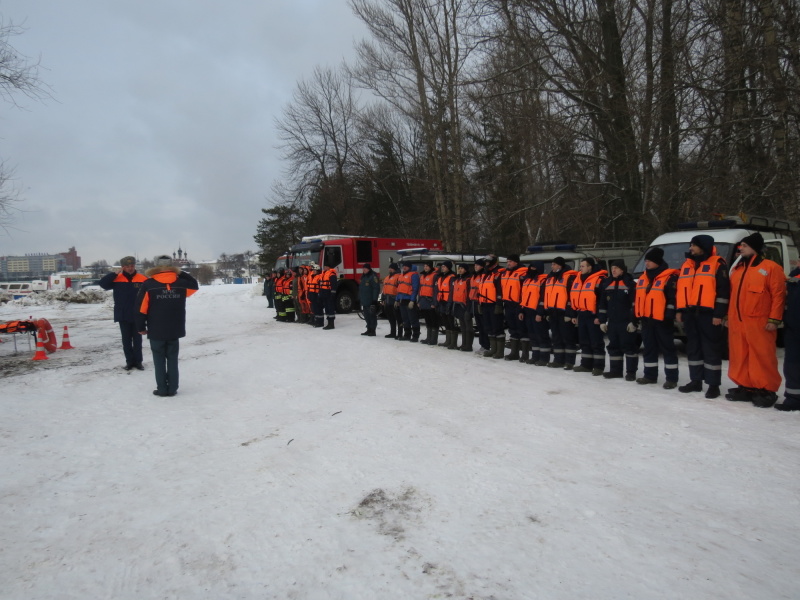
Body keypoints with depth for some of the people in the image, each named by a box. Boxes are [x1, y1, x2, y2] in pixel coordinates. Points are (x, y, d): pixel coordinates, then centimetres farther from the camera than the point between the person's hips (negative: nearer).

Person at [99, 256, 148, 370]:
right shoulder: (117, 279, 0)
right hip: (123, 316, 1)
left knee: (137, 339, 8)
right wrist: (115, 273, -16)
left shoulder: (142, 279, -6)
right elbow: (102, 283, -11)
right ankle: (130, 361, 18)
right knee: (126, 340, 8)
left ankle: (138, 361, 17)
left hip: (137, 316, -1)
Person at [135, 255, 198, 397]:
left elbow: (141, 309, -7)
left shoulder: (148, 285, -9)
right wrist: (180, 273, 16)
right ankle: (172, 389, 12)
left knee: (159, 360, 8)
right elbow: (194, 285, 21)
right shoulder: (181, 284, -2)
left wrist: (141, 327, 4)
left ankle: (162, 389, 10)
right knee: (172, 360, 11)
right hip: (175, 331, 2)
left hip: (156, 332, -2)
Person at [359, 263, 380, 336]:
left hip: (371, 301, -9)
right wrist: (359, 298, 22)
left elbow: (376, 288, -18)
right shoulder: (363, 276, 17)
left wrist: (374, 299, -22)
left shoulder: (373, 276, -12)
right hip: (364, 301, 9)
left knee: (372, 316, -4)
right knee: (367, 316, 14)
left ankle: (373, 331, 0)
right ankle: (369, 330, 23)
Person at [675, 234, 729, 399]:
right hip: (690, 314, 7)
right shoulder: (687, 265, 16)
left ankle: (713, 385, 5)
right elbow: (680, 289, 20)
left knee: (711, 350, -2)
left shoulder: (717, 264, -5)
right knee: (693, 348, 13)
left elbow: (723, 291, -9)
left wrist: (719, 314, -13)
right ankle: (695, 381, 22)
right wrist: (679, 310, 15)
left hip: (708, 314, -7)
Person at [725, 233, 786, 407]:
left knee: (762, 357, -4)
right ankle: (745, 388, 18)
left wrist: (774, 319, -13)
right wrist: (728, 316, 17)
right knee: (740, 357, 9)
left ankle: (766, 391, 4)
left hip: (759, 322, -7)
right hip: (736, 322, 7)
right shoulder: (737, 269, 18)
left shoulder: (771, 268, -3)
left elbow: (778, 295, -8)